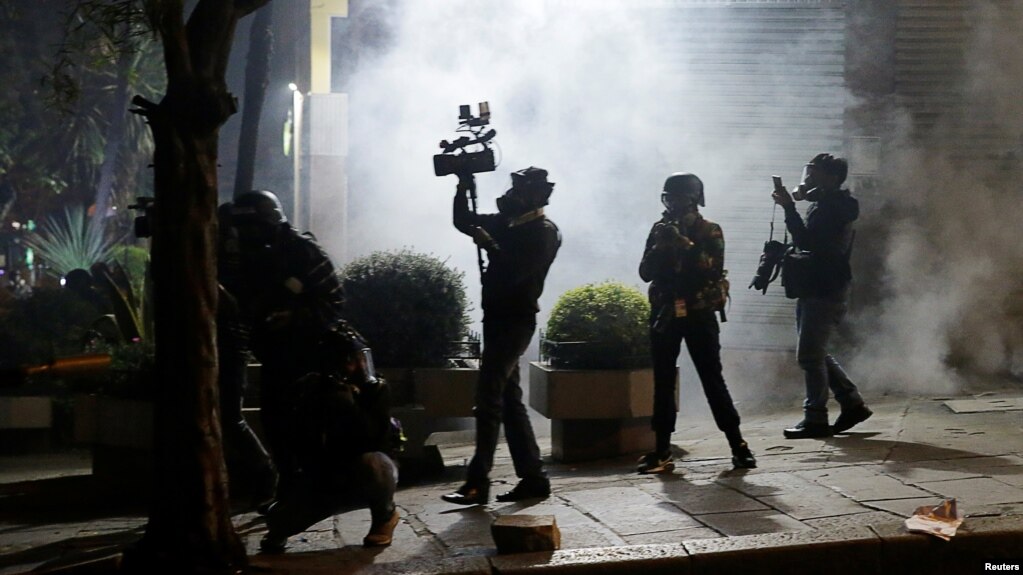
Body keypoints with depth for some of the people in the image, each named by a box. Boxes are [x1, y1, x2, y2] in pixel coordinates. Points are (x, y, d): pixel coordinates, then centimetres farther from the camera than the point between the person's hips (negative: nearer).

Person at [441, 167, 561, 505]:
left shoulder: (543, 232, -11)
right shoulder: (507, 223, 13)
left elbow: (516, 271, -23)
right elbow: (463, 222, 18)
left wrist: (489, 245, -16)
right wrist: (463, 188, 7)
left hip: (515, 322, -9)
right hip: (499, 319, 9)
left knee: (488, 399, -11)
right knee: (509, 400, 10)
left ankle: (478, 483, -10)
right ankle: (533, 477, 15)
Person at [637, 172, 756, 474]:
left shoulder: (710, 231, 1)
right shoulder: (660, 230, 8)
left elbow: (714, 267, -15)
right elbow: (646, 273, 0)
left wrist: (685, 243, -22)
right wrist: (661, 247, -15)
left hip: (700, 315, -3)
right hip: (664, 315, 3)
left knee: (713, 380, -3)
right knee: (663, 383, 3)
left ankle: (738, 445, 5)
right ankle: (661, 451, 8)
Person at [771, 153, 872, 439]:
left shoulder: (830, 207, -14)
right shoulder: (826, 205, 18)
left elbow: (806, 241, -25)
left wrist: (789, 207, -22)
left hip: (825, 291, -11)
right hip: (816, 288, 11)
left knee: (809, 355, -7)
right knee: (815, 353, 14)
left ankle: (815, 419, -1)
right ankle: (852, 403, 19)